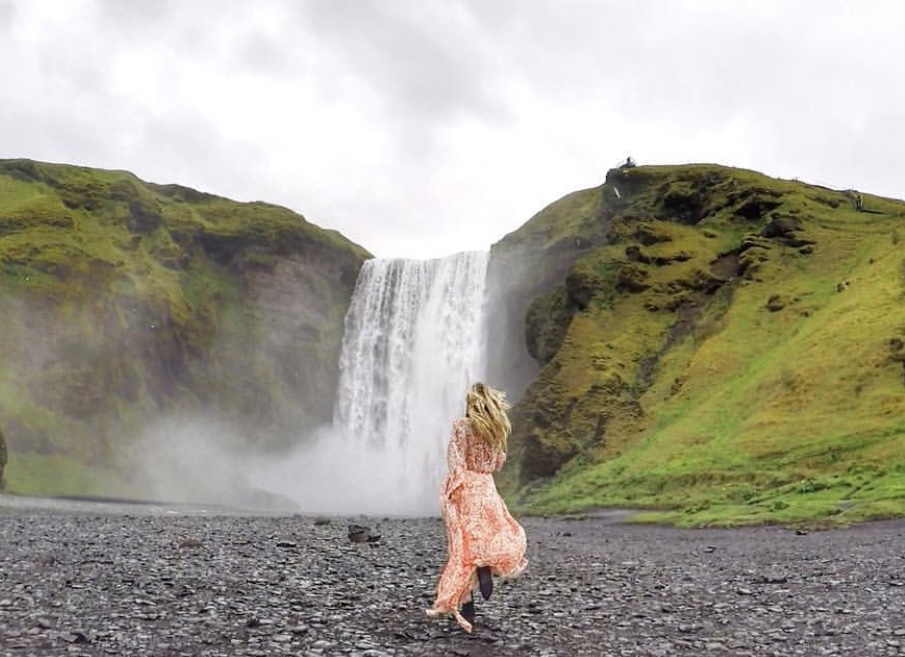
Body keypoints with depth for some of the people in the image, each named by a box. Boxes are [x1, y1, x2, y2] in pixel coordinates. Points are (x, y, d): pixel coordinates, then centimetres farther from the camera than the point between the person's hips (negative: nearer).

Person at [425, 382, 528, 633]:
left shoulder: (462, 426, -7)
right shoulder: (498, 429, 7)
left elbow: (456, 461, -13)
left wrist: (449, 493, -12)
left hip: (465, 487, -3)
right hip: (487, 488, 3)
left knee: (465, 545, 0)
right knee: (502, 536, 21)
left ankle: (466, 606, -2)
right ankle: (486, 569, -9)